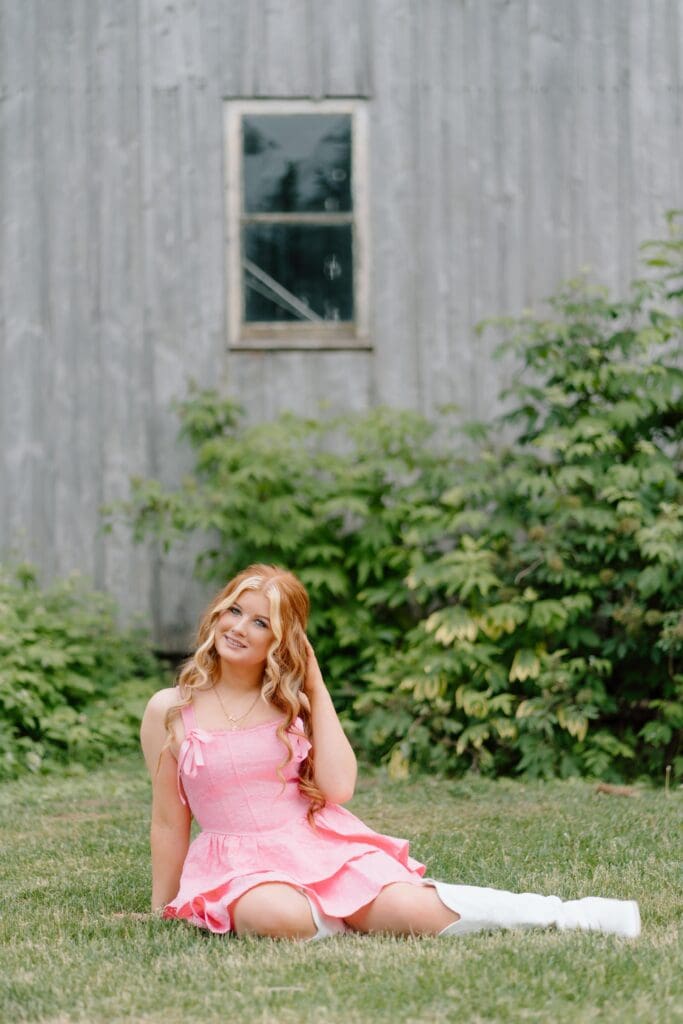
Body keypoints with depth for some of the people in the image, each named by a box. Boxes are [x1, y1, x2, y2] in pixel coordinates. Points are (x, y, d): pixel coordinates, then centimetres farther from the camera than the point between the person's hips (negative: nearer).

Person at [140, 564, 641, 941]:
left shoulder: (291, 701, 7)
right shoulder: (169, 711, 0)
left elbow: (338, 788, -7)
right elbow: (169, 821, 7)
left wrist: (316, 687, -2)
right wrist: (163, 910, 11)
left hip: (319, 845, 2)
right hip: (239, 863, -2)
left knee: (411, 910, -23)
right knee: (280, 919, -39)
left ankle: (573, 914, -10)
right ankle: (356, 915, -9)